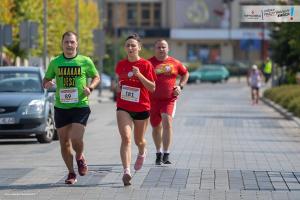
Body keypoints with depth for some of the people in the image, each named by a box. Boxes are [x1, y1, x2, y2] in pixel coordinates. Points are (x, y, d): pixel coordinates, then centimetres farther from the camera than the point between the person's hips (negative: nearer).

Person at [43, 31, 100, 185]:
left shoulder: (85, 61, 0)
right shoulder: (55, 63, 5)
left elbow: (96, 77, 12)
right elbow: (46, 79, 15)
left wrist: (90, 87, -8)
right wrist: (47, 84, -9)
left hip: (80, 106, -3)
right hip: (61, 107, 3)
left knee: (76, 139, -16)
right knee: (64, 142, 5)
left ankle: (80, 157, 18)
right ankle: (71, 173, 21)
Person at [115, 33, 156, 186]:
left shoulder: (146, 65, -7)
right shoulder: (121, 64, 3)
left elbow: (152, 88, -10)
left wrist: (139, 75, -21)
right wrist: (118, 87, 5)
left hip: (141, 107, -1)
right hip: (123, 107, 1)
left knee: (139, 140, 15)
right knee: (126, 138, -17)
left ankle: (142, 153, 52)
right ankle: (126, 171, -26)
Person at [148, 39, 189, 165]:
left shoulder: (174, 63, 4)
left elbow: (185, 73, 20)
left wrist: (180, 86, 7)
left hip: (169, 99, -1)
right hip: (153, 99, 1)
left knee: (167, 122, -20)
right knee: (156, 127, 12)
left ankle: (166, 154, -19)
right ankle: (158, 153, 32)